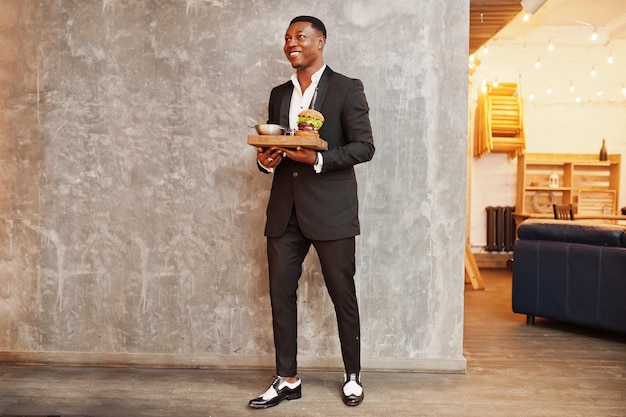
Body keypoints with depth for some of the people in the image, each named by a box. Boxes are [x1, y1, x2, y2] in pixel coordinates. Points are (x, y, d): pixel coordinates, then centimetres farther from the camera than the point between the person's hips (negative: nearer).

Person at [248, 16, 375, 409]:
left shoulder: (347, 89, -1)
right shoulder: (279, 94, 16)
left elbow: (364, 146, -6)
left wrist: (318, 159, -19)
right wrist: (267, 159, -3)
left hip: (330, 210, -5)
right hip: (285, 210, 5)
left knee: (343, 295, 5)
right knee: (280, 294, 5)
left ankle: (353, 377, 23)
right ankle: (288, 380, 19)